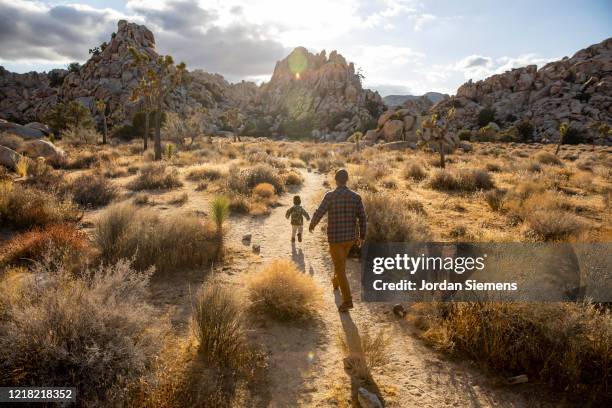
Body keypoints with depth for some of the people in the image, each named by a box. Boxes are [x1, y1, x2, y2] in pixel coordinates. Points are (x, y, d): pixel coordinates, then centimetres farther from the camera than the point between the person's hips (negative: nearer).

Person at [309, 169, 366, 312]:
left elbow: (318, 214, -13)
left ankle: (347, 300, 0)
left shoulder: (330, 196, -16)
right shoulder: (356, 197, -5)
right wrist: (361, 236, 12)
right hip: (350, 237, 5)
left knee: (340, 268, 2)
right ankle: (336, 282, 54)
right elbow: (362, 218, -2)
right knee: (341, 259, 31)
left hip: (335, 237, -5)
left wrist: (312, 225, 10)